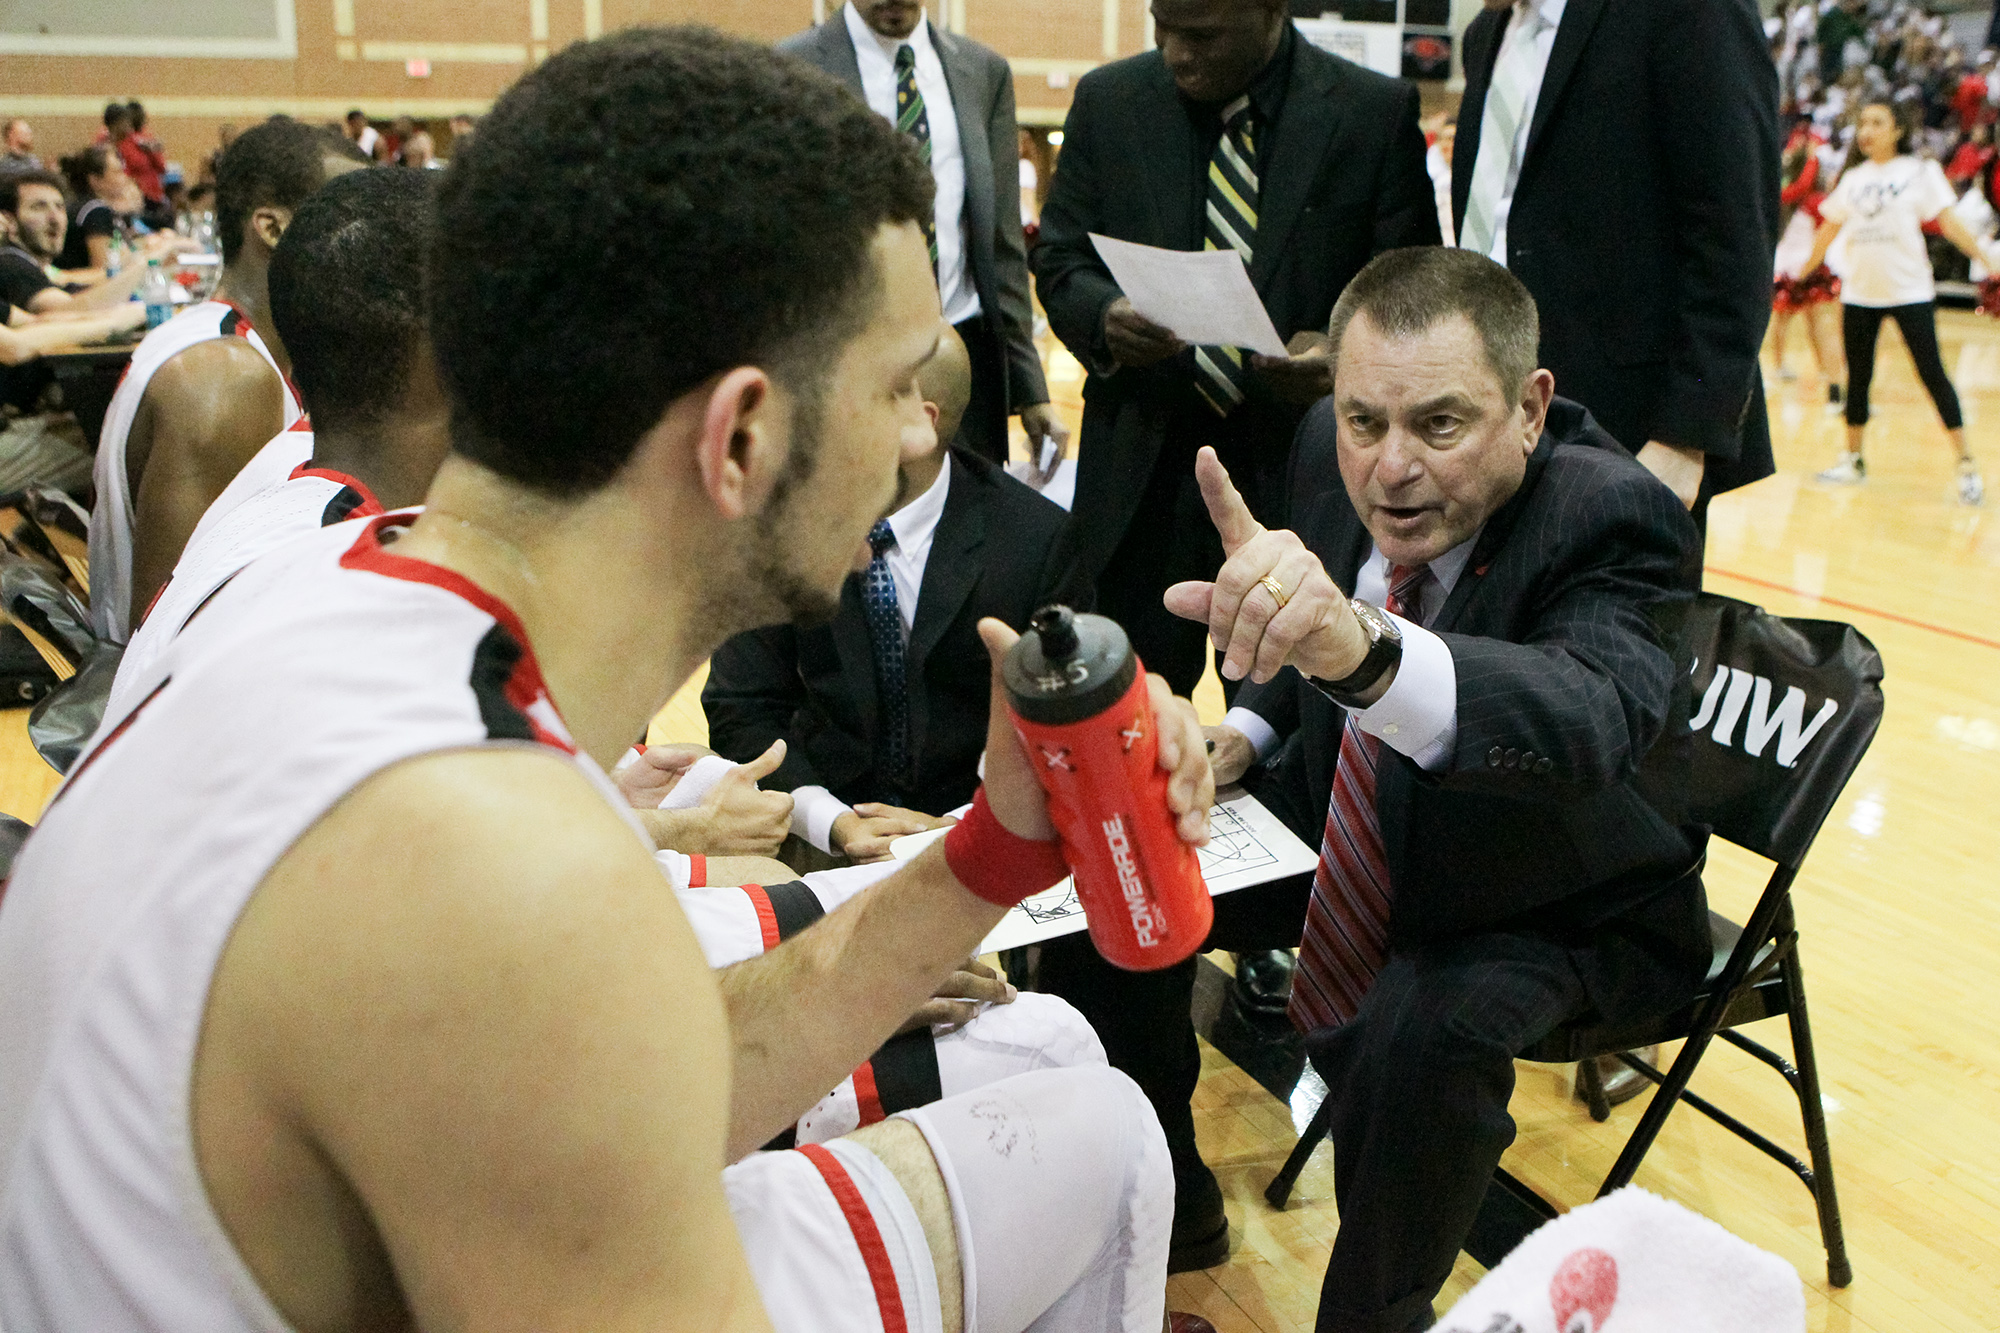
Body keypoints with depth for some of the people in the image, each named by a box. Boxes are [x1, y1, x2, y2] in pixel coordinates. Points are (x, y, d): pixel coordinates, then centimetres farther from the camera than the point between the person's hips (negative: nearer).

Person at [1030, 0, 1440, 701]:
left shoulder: (1376, 112, -1)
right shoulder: (1107, 101, 4)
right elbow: (1058, 259, 7)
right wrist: (1106, 314, -15)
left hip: (1299, 468, -1)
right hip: (1142, 465, 2)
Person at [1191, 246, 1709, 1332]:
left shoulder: (1613, 517, -32)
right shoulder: (1329, 450, -14)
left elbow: (1589, 719, -54)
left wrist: (1362, 647, -71)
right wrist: (1251, 724, -9)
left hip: (1560, 908, -6)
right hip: (1361, 844, 7)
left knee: (1428, 1025, -33)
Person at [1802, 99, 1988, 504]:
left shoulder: (1920, 171, -1)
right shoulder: (1852, 178, 10)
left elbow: (1948, 222, -5)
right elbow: (1829, 229, 18)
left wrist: (1986, 258, -14)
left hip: (1910, 290, -4)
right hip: (1859, 292, 4)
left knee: (1932, 373, -6)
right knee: (1858, 376, 7)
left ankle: (1967, 464, -1)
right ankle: (1853, 459, 20)